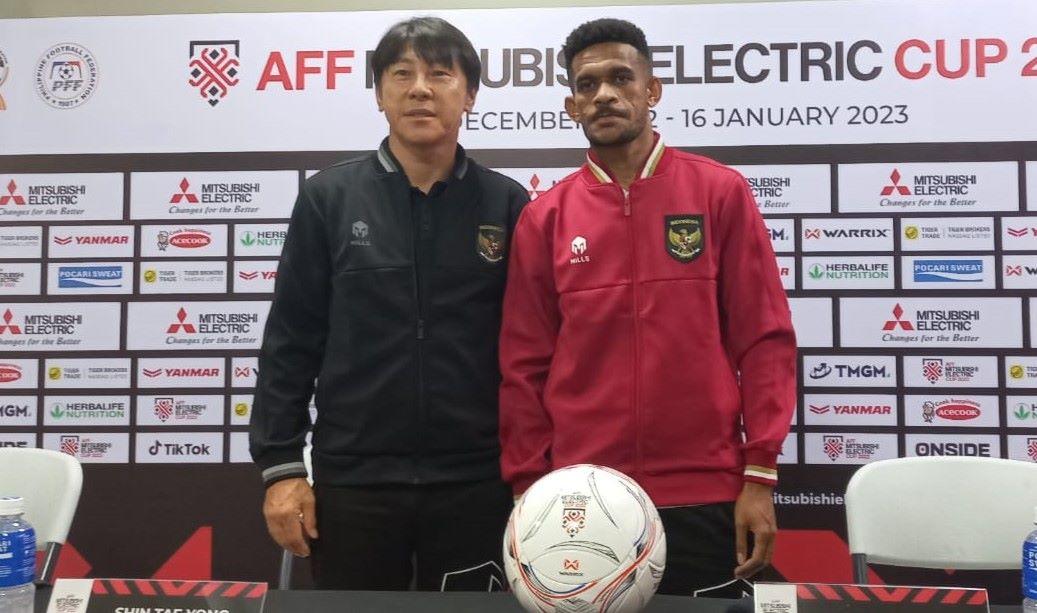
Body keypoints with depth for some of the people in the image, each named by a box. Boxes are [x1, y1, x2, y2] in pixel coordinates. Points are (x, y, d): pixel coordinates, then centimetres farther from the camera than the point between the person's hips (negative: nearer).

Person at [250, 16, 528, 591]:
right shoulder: (328, 198, 1)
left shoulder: (506, 205, 1)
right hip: (351, 479, 0)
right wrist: (280, 465, -3)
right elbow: (289, 342, 2)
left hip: (477, 483, 0)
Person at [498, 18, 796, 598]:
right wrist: (529, 491, 1)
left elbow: (765, 339, -1)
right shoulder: (544, 218, 3)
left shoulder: (721, 193, 0)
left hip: (706, 496, -1)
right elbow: (525, 366, 4)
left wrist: (760, 475, -6)